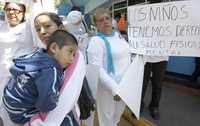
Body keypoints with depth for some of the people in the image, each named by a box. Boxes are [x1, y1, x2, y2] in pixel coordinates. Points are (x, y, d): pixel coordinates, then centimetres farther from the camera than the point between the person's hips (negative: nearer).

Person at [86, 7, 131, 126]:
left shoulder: (118, 34, 5)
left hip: (125, 84, 7)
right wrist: (114, 88, -32)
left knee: (118, 115, 27)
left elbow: (127, 54, 17)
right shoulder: (96, 41, -17)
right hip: (108, 87, -6)